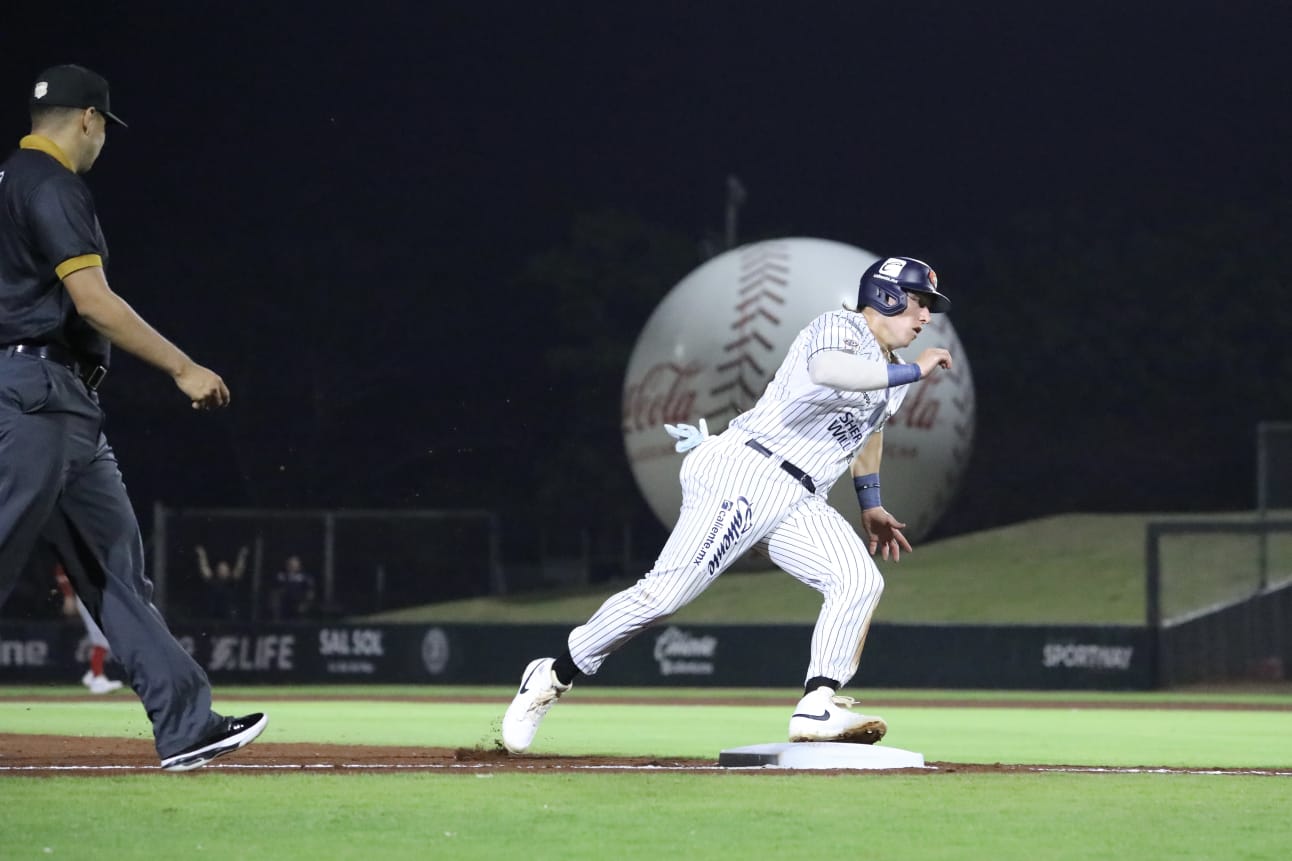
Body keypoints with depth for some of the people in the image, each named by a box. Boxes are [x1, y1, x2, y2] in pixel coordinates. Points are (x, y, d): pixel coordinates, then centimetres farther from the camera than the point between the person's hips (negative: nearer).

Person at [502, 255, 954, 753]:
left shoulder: (889, 373, 19)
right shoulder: (839, 328, -8)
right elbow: (827, 370, -32)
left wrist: (871, 506, 37)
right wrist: (913, 372, -25)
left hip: (798, 505, 9)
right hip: (745, 475, -9)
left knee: (860, 581, -14)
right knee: (665, 591, -13)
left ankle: (818, 709, -21)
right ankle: (554, 679, 0)